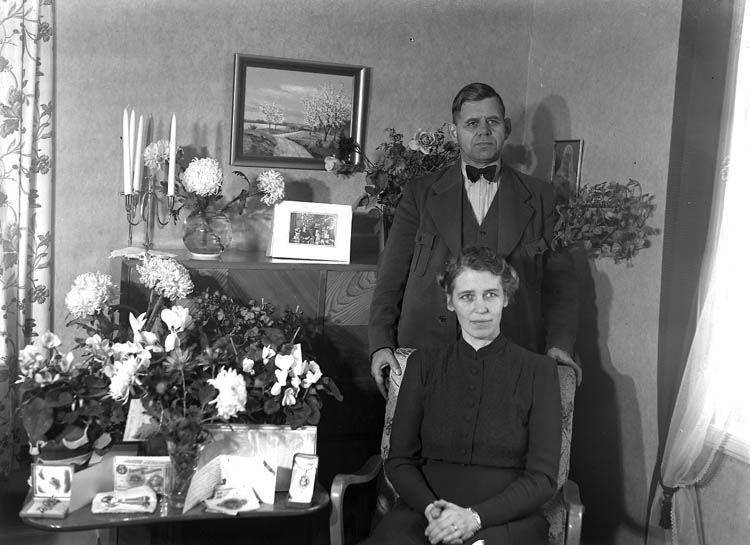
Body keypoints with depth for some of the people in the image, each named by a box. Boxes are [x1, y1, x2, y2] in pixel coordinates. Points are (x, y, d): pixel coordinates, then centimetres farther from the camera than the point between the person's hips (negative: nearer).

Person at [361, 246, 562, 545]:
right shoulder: (424, 363, 11)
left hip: (506, 519, -2)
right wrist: (431, 507, -11)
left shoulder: (538, 369, 5)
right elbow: (399, 460, 9)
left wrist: (475, 516, -14)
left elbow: (542, 477, 0)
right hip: (423, 515, 2)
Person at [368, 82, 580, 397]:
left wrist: (559, 344, -3)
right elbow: (391, 275, 7)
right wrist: (381, 344, -3)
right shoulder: (420, 193, 9)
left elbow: (558, 278, 10)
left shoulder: (539, 196, 11)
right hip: (425, 353, 0)